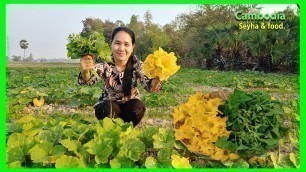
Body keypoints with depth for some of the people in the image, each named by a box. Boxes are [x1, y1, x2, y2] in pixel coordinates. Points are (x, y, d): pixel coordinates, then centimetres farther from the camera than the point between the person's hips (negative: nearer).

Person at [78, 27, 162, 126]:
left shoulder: (137, 64, -17)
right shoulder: (105, 63, -19)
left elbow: (149, 86, -30)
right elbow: (90, 80, -37)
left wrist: (156, 78, -54)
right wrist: (85, 70, -61)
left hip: (130, 104, 1)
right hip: (109, 104, -1)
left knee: (138, 108, -29)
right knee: (106, 110, -32)